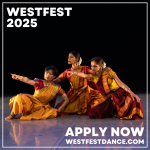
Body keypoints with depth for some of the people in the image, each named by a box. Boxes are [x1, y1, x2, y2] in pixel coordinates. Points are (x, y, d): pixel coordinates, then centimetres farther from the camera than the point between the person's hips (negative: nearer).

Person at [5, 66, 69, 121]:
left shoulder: (57, 88, -4)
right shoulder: (39, 83, -9)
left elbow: (66, 99, -1)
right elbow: (28, 80, -30)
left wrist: (59, 109, -15)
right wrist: (18, 77, -51)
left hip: (41, 108, 1)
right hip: (31, 104, -1)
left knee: (53, 112, -32)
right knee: (20, 97, -31)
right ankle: (12, 114, -8)